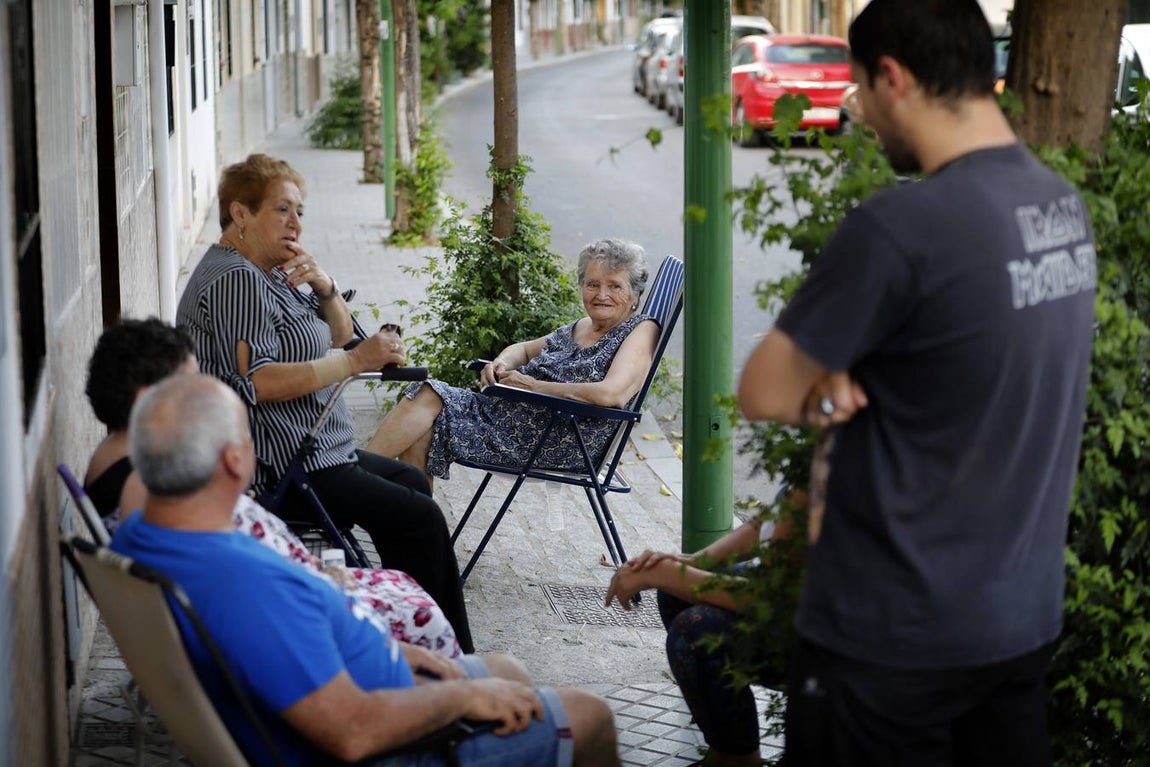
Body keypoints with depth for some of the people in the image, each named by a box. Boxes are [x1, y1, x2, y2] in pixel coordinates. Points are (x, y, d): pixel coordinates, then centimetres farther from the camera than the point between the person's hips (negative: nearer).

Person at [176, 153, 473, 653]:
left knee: (410, 482, 22)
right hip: (275, 470, -12)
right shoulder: (235, 280, -18)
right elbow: (258, 382, -28)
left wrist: (323, 286, -4)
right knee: (419, 518, -16)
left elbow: (339, 334, 17)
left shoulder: (270, 273, 15)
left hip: (308, 452, 12)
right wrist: (355, 362, -28)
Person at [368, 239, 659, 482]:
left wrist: (534, 386, -15)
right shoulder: (581, 327, 20)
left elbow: (612, 395, -22)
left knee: (428, 399, -14)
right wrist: (502, 363, 7)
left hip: (558, 443, -8)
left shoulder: (641, 330, -6)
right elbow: (525, 348, 33)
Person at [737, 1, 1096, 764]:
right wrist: (851, 375, -5)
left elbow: (763, 393, -14)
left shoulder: (902, 225, -24)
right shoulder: (1064, 204, 2)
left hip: (894, 635, -7)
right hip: (1026, 617, 7)